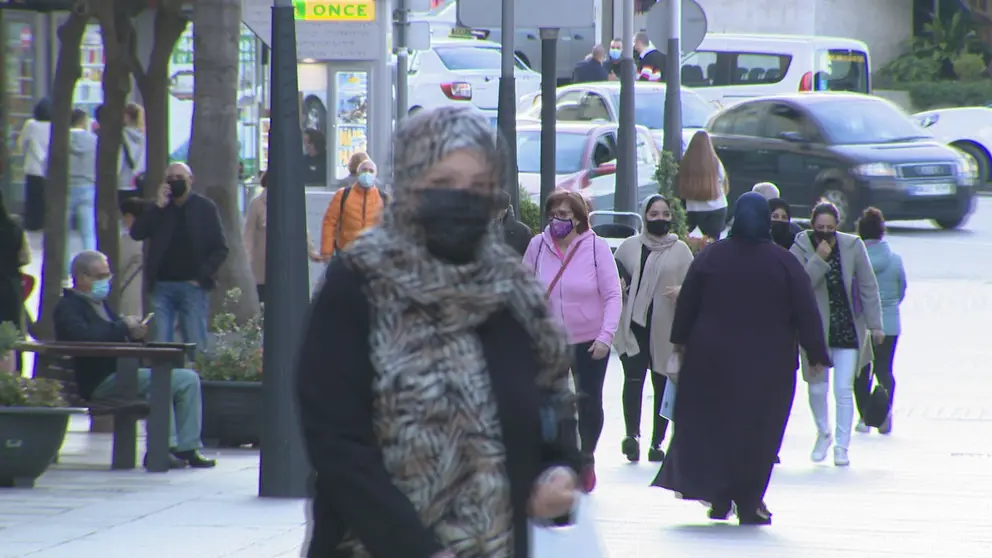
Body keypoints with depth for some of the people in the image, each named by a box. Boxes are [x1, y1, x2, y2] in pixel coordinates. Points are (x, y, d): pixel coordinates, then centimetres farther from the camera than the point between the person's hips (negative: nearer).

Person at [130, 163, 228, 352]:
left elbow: (220, 249, 3)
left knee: (196, 347, -5)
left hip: (192, 285, -2)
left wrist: (202, 277, -8)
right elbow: (136, 233, -2)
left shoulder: (205, 208, 5)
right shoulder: (158, 209, 13)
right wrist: (158, 206, -8)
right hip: (162, 285, 2)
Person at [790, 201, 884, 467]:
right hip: (816, 330, 1)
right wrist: (819, 260, -25)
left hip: (848, 329, -1)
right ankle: (823, 433, 34)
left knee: (844, 390, -5)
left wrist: (875, 325, -1)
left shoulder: (853, 247, -5)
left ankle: (842, 446, 3)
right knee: (817, 386, 8)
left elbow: (868, 288, 0)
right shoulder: (801, 249, -7)